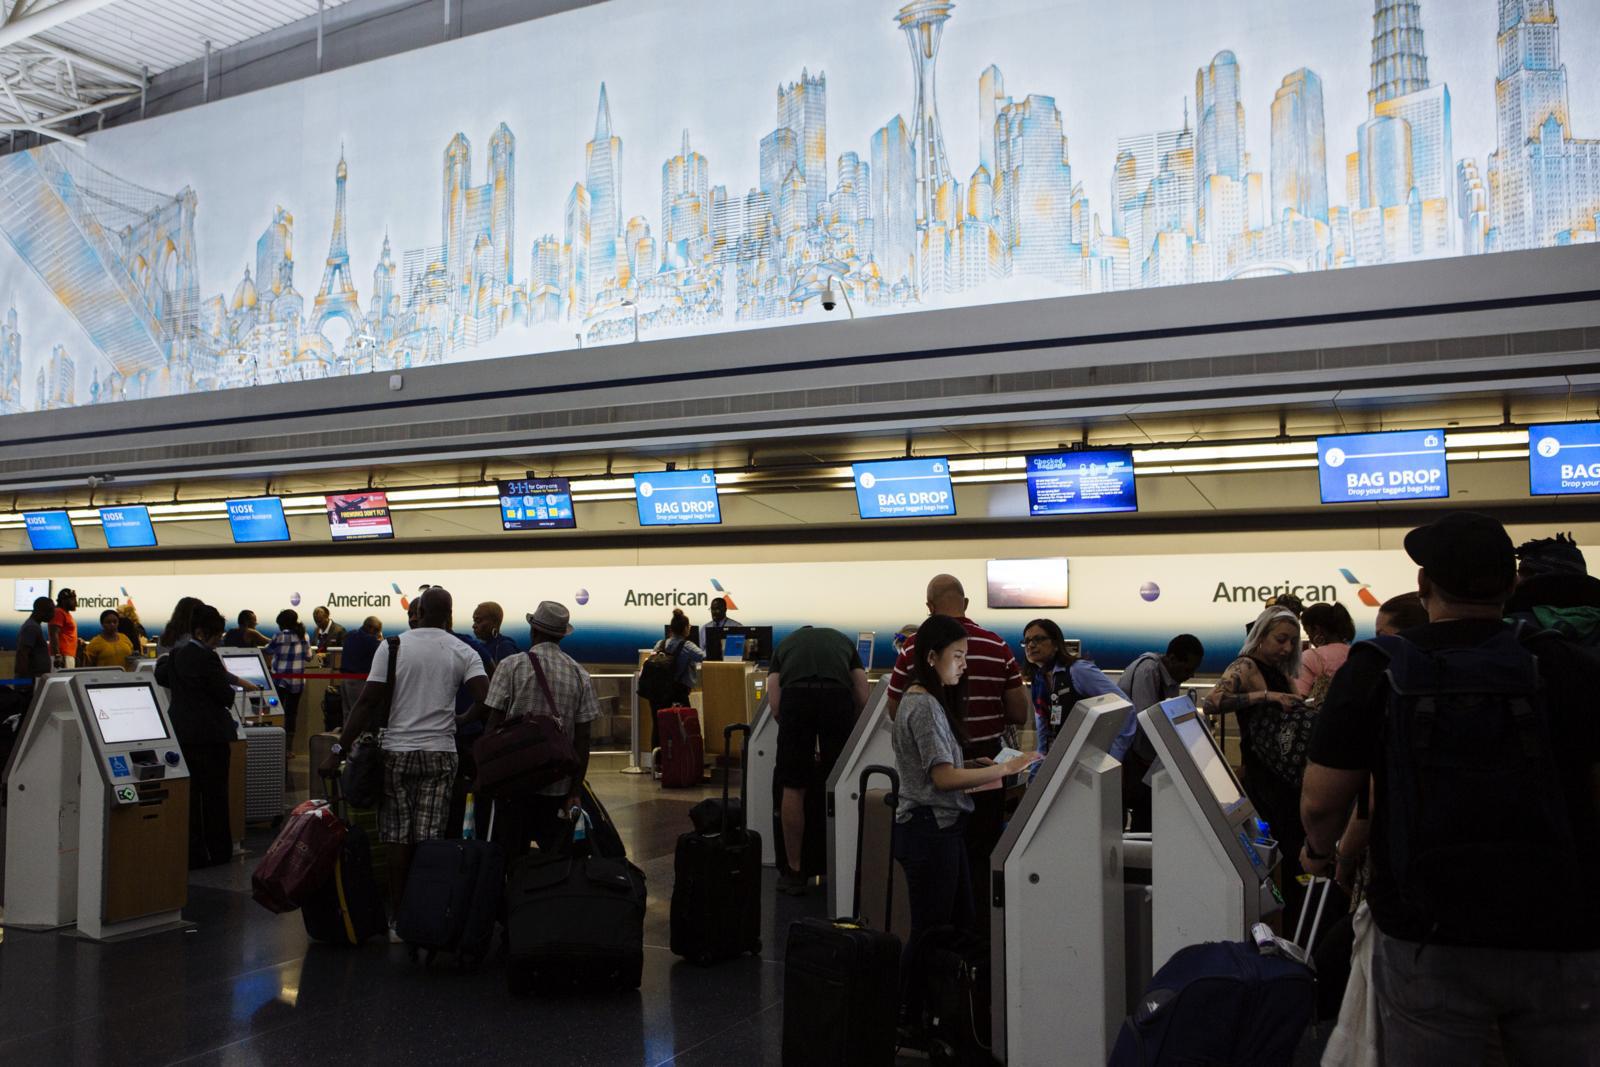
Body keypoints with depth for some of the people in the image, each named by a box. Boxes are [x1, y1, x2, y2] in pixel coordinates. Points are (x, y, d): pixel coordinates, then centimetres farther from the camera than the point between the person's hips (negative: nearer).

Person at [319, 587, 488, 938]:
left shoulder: (392, 646, 0)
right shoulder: (463, 652, 2)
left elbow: (368, 703, -5)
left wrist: (338, 749, -2)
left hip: (397, 751, 0)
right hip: (441, 754, 0)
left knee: (398, 839, 6)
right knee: (429, 839, 3)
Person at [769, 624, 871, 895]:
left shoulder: (784, 644, 33)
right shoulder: (843, 641, 35)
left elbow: (775, 705, 19)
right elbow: (863, 699, 23)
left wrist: (799, 737, 31)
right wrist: (848, 732, 37)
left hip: (795, 695, -1)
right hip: (838, 694, 1)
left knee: (793, 788, 10)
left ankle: (794, 872, 18)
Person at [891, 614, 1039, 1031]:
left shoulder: (930, 700, 13)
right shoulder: (923, 705, -17)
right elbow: (943, 777, -22)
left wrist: (977, 766, 5)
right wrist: (1005, 768, -21)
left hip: (944, 827, 10)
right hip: (929, 828, -10)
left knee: (963, 925, 13)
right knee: (930, 932, 0)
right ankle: (910, 1022, 11)